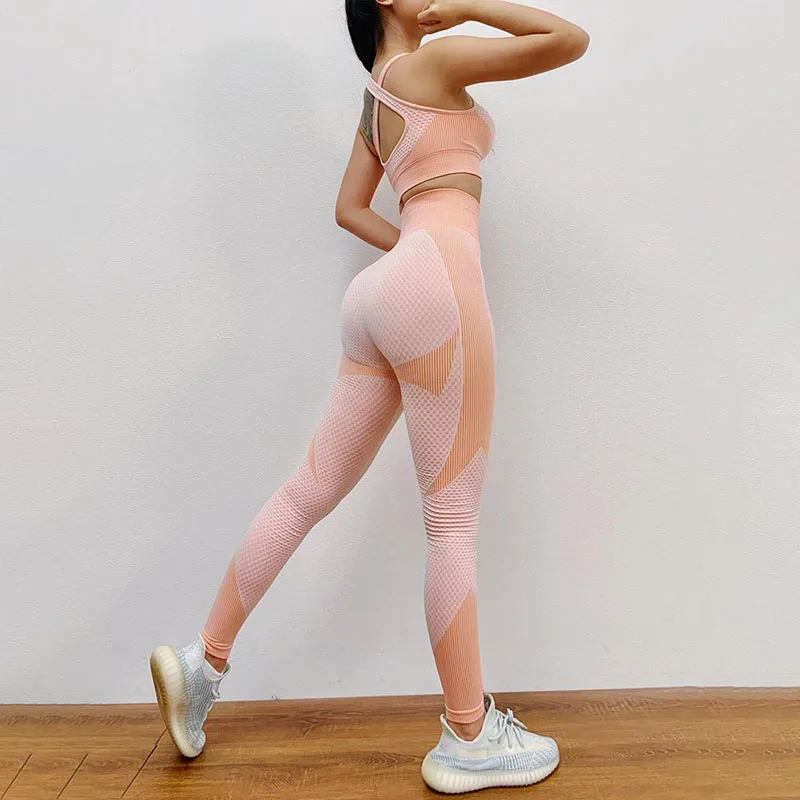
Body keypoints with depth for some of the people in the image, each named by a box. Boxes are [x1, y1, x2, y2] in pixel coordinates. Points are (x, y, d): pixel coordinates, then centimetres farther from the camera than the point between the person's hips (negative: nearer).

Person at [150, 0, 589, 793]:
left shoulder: (377, 96, 29)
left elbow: (349, 207, 31)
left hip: (387, 292, 9)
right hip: (435, 286, -9)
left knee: (312, 488, 9)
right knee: (454, 516, -6)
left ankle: (203, 660, 19)